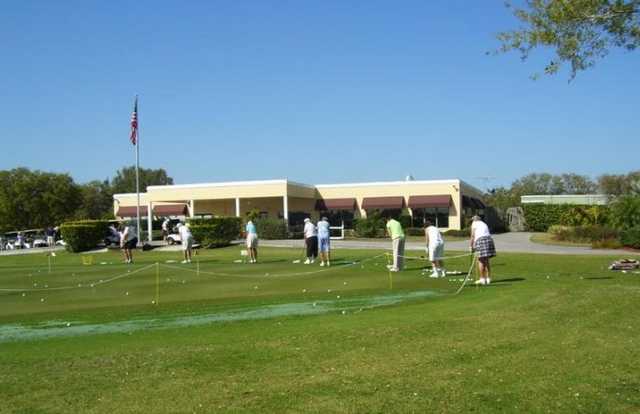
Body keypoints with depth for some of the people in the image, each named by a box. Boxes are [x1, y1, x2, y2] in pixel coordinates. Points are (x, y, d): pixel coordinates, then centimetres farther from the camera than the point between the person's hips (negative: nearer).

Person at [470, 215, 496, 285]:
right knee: (487, 260, 12)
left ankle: (482, 279, -2)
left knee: (481, 261, -2)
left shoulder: (474, 223, 11)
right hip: (489, 239, 6)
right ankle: (488, 278, 13)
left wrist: (471, 246, 10)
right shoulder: (484, 224, 29)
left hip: (480, 240, -6)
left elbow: (472, 235, 4)